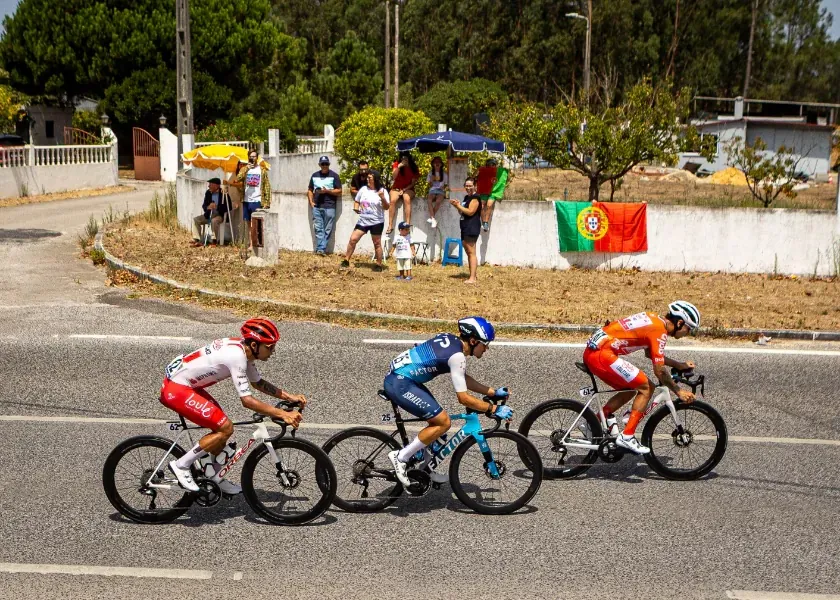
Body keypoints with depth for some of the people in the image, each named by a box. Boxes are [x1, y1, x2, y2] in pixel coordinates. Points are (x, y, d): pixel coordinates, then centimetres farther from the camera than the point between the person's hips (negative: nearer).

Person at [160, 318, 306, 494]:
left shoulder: (241, 349, 3)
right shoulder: (236, 357, -25)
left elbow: (258, 382, 16)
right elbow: (247, 401, -27)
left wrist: (289, 397, 7)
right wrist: (283, 414, -26)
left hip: (184, 383, 10)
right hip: (176, 390, -10)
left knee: (221, 426, 12)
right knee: (225, 428, -11)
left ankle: (212, 476, 28)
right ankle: (181, 465, -2)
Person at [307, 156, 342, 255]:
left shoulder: (334, 176, 2)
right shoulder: (314, 175, 15)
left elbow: (339, 192, -1)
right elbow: (310, 190, 21)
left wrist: (327, 191, -13)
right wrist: (311, 202, 6)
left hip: (329, 207, -3)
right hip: (317, 207, 3)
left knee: (327, 230, -3)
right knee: (318, 229, -1)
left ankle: (322, 249, 0)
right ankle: (320, 249, -2)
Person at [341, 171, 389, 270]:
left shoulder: (382, 191, -7)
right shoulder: (363, 189, 6)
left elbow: (386, 207, -12)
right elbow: (356, 201, 19)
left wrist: (382, 198, -28)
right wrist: (356, 208, -2)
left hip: (376, 222, -4)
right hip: (363, 220, 4)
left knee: (377, 243, 3)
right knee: (353, 239, -3)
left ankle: (379, 265, 13)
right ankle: (346, 260, 6)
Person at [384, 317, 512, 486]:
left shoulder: (451, 340, 10)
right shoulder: (457, 356, -17)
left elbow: (463, 379, 20)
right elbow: (463, 398, -16)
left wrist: (493, 392, 18)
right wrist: (494, 409, -9)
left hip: (397, 376, 10)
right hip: (400, 385, -10)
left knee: (436, 420, 16)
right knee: (443, 422, -8)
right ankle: (401, 457, -3)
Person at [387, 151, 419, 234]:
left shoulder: (414, 167, -1)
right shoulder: (396, 164, 1)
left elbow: (413, 183, -1)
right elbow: (393, 178, -11)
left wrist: (404, 190, -14)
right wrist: (398, 167, -22)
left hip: (408, 189, 0)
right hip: (396, 188, 1)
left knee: (406, 199, -36)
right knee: (393, 200, -32)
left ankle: (408, 224, -41)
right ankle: (390, 225, -33)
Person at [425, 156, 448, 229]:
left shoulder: (444, 173, 10)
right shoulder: (431, 173, 12)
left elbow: (446, 185, 14)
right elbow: (430, 185, 12)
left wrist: (444, 187, -8)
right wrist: (431, 180, -7)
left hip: (440, 191, -1)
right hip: (432, 190, 1)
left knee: (438, 201, -36)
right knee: (429, 200, -34)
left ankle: (431, 217, -28)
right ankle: (433, 219, -39)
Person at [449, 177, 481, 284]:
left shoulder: (475, 198, -10)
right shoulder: (466, 197, 19)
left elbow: (470, 212, -20)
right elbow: (462, 212, 24)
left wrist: (458, 205, -12)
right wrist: (457, 205, 6)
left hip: (472, 228, -10)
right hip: (465, 228, 10)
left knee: (471, 252, -12)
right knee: (468, 252, 13)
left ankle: (472, 278, -14)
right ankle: (474, 273, 20)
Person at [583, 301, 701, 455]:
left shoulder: (654, 319, 18)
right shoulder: (659, 331, -10)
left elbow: (650, 354, 32)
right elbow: (659, 370, -11)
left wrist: (679, 365, 32)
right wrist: (678, 391, 0)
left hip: (591, 351, 10)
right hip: (602, 355, -10)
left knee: (631, 388, 22)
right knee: (646, 387, -2)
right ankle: (627, 437, -1)